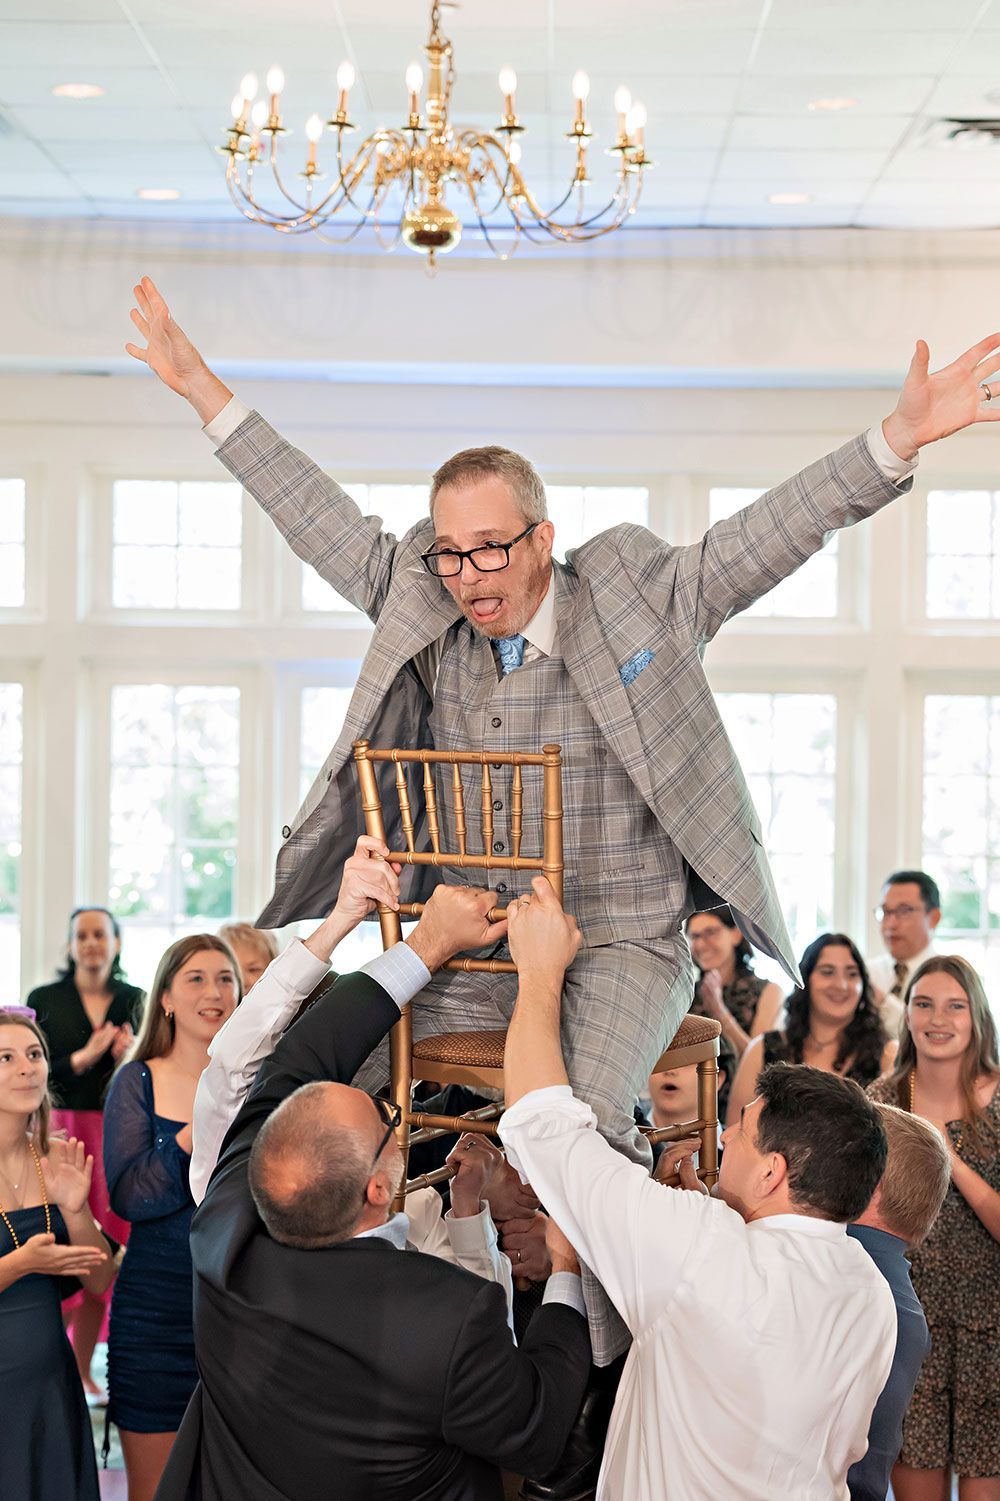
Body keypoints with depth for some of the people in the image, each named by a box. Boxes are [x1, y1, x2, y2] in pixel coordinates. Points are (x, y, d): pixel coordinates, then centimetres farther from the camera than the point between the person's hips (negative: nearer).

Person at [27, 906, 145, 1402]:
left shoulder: (135, 1001, 9)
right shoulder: (45, 1000, 4)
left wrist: (131, 1058, -9)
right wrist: (84, 1059, -13)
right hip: (63, 1132, -2)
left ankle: (83, 1371, 11)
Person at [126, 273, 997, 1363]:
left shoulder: (633, 604, -4)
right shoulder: (422, 612, 6)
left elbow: (772, 532, -10)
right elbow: (320, 518, 12)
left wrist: (899, 438, -23)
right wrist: (204, 394, 13)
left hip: (620, 941, -4)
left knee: (586, 1112, -30)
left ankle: (630, 1355, -17)